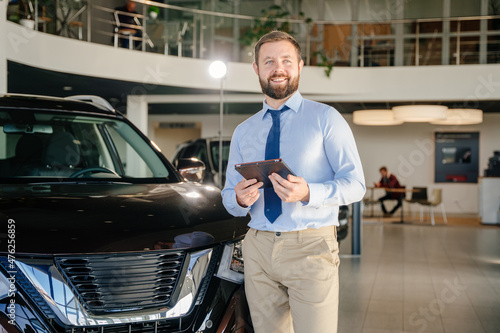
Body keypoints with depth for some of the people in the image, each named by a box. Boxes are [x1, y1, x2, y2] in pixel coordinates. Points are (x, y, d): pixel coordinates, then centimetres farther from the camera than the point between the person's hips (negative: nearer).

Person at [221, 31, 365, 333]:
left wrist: (308, 193, -23)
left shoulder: (325, 118, 1)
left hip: (311, 246, -3)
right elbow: (229, 197, 16)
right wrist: (240, 199, -9)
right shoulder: (243, 132, 15)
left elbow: (355, 184, -5)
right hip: (259, 248, 4)